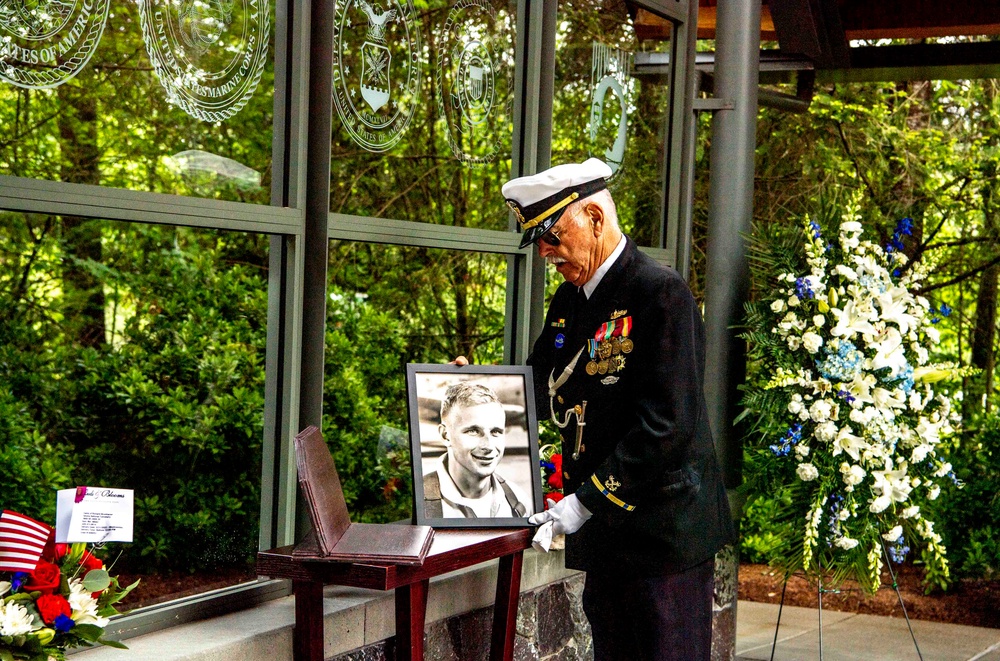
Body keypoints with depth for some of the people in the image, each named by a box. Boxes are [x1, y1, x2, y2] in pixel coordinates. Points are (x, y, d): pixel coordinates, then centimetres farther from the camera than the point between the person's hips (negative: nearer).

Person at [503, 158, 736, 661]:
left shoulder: (660, 292, -16)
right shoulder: (570, 300, 11)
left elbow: (666, 425, -22)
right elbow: (541, 388, 16)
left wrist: (584, 502, -22)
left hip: (664, 533, -8)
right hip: (603, 536, 8)